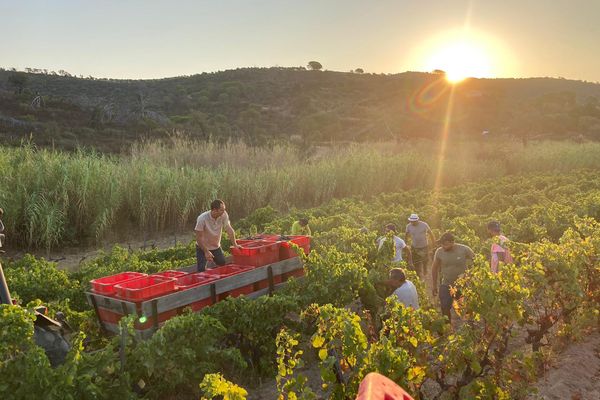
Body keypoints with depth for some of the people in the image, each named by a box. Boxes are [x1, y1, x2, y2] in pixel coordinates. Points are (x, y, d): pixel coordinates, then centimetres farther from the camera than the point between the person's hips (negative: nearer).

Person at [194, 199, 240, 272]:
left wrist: (235, 244, -18)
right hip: (202, 247, -4)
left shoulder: (224, 215, -17)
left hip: (216, 247, 4)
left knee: (223, 266, 6)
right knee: (202, 270, -11)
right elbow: (199, 237, -22)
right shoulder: (202, 219, -27)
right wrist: (206, 252, -24)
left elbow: (229, 230, -11)